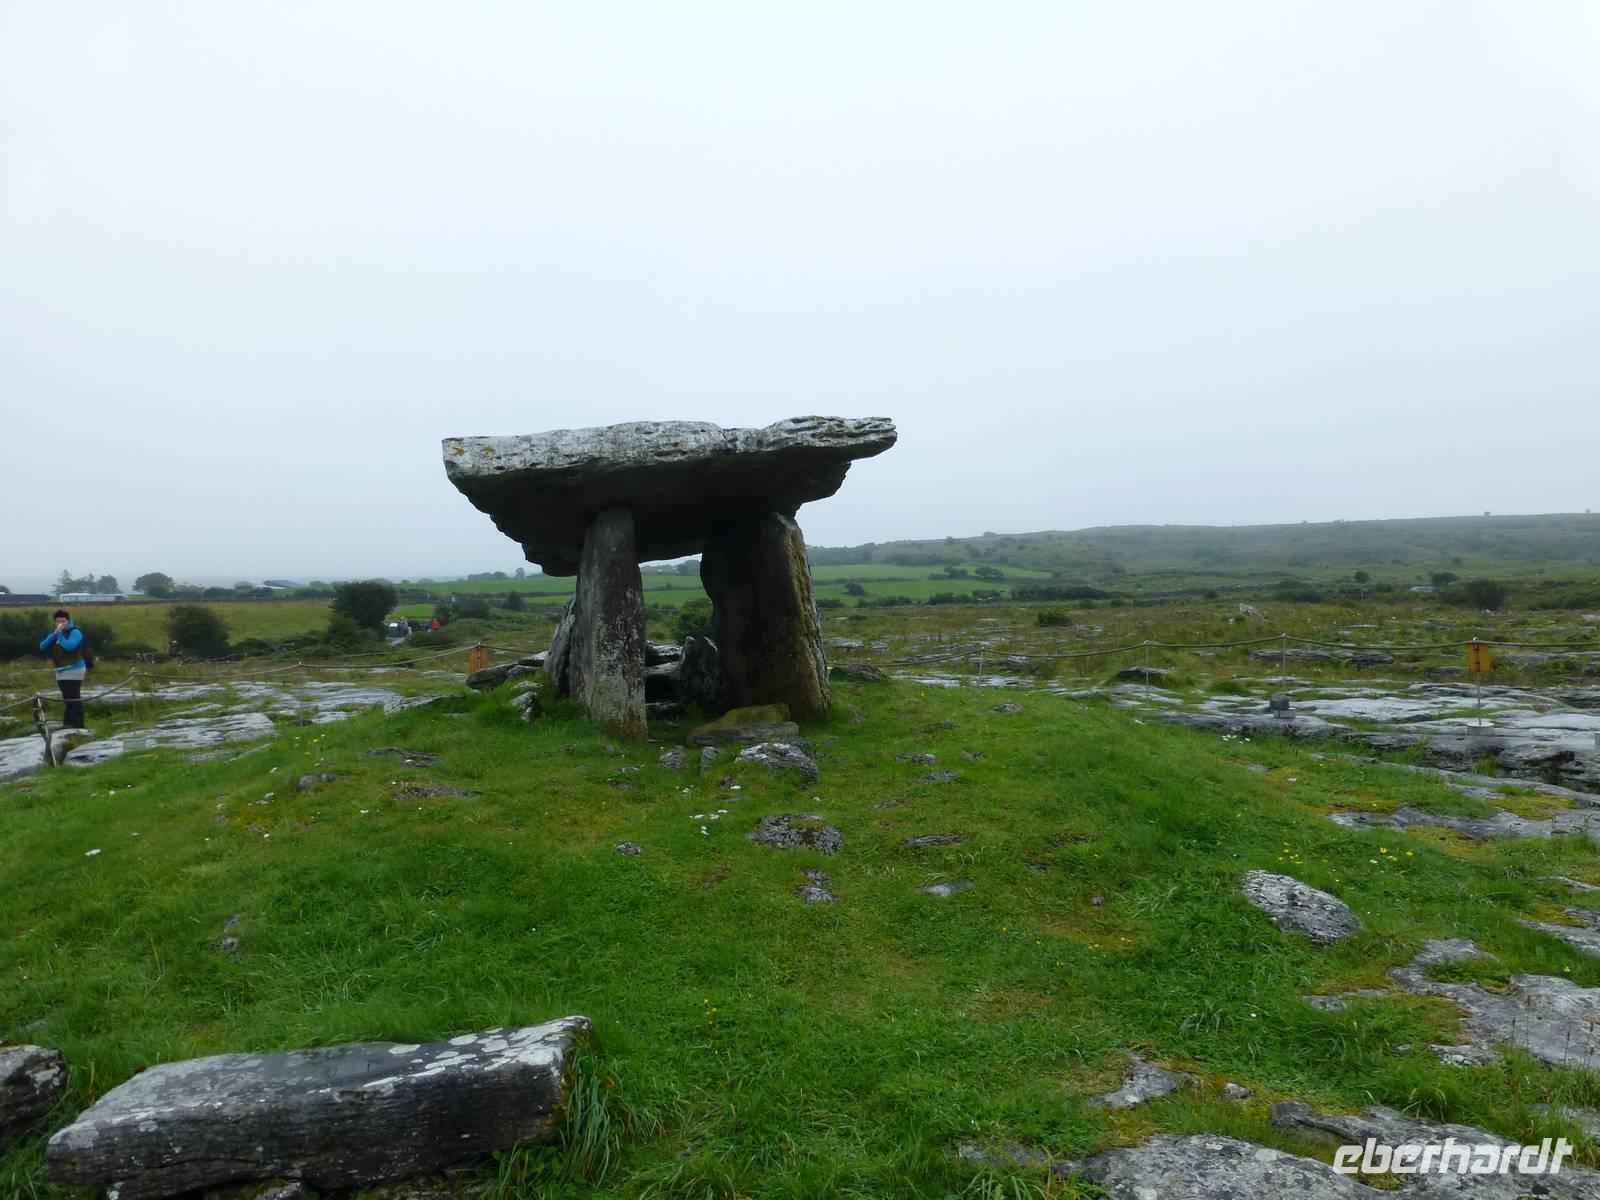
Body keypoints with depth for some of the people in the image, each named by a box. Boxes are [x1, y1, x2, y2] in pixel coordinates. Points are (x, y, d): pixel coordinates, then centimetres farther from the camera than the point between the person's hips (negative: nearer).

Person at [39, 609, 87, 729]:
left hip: (73, 670, -8)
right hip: (61, 672, 8)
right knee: (68, 698, 15)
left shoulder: (75, 632, -9)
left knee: (74, 698, -9)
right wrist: (54, 634, -8)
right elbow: (42, 646, 1)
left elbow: (69, 646, -26)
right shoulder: (55, 634, 14)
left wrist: (60, 634, -16)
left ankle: (77, 725, -8)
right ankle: (68, 724, 22)